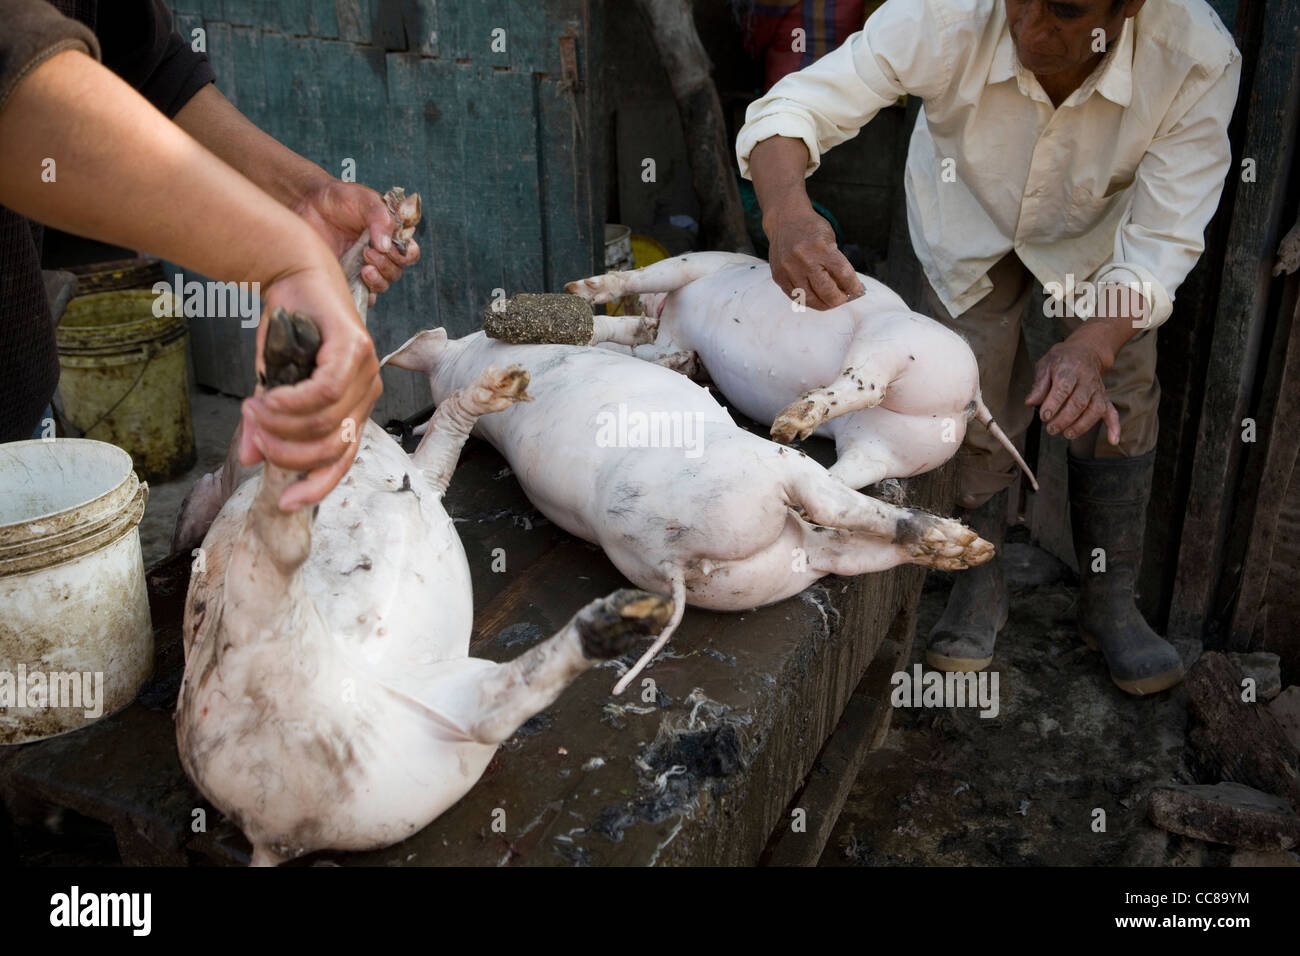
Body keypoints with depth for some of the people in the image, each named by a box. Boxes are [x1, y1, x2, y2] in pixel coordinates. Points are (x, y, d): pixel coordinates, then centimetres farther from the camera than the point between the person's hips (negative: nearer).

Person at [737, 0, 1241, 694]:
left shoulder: (1199, 62, -36)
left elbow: (1161, 241, -33)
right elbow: (791, 109, -38)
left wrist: (1092, 347, -52)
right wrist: (787, 215, -60)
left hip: (1099, 229, 1)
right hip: (971, 220, 0)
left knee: (1115, 402, -8)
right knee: (971, 398, -9)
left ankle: (1109, 602, 12)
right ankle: (980, 584, 13)